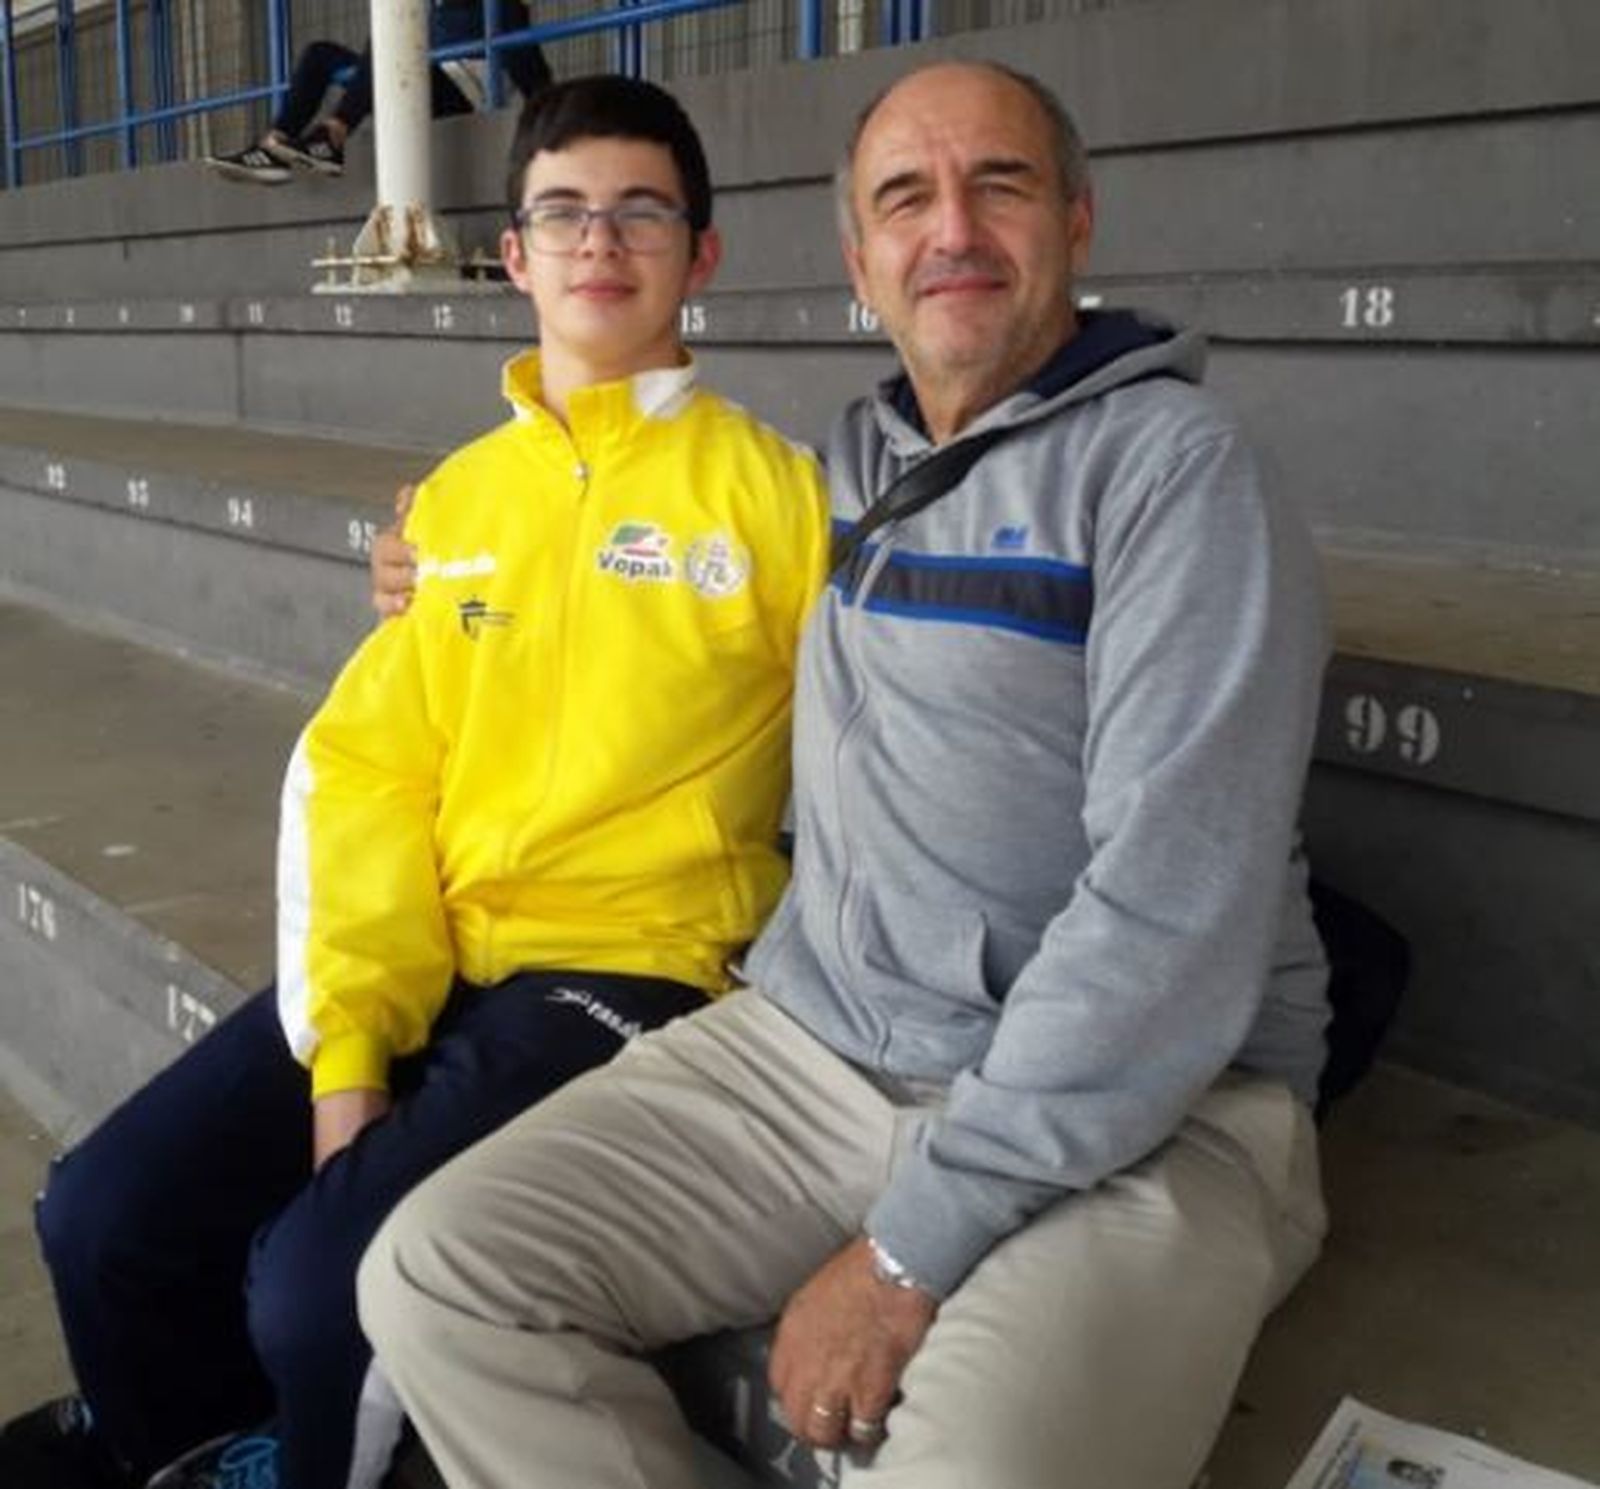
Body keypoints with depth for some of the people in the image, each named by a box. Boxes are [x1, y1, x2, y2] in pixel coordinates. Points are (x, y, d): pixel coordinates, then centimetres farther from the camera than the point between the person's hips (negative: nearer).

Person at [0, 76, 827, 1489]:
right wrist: (345, 1042, -7)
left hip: (621, 972, -5)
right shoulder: (456, 498, 12)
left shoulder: (772, 486, -3)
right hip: (424, 955, 5)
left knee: (319, 1283, -21)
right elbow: (364, 776, 5)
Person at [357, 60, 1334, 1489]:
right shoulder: (850, 461, 12)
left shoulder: (1174, 463, -9)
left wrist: (913, 1246, -17)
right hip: (807, 1047, 6)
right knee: (437, 1276, -8)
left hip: (1139, 1112, -5)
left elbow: (1177, 907, -18)